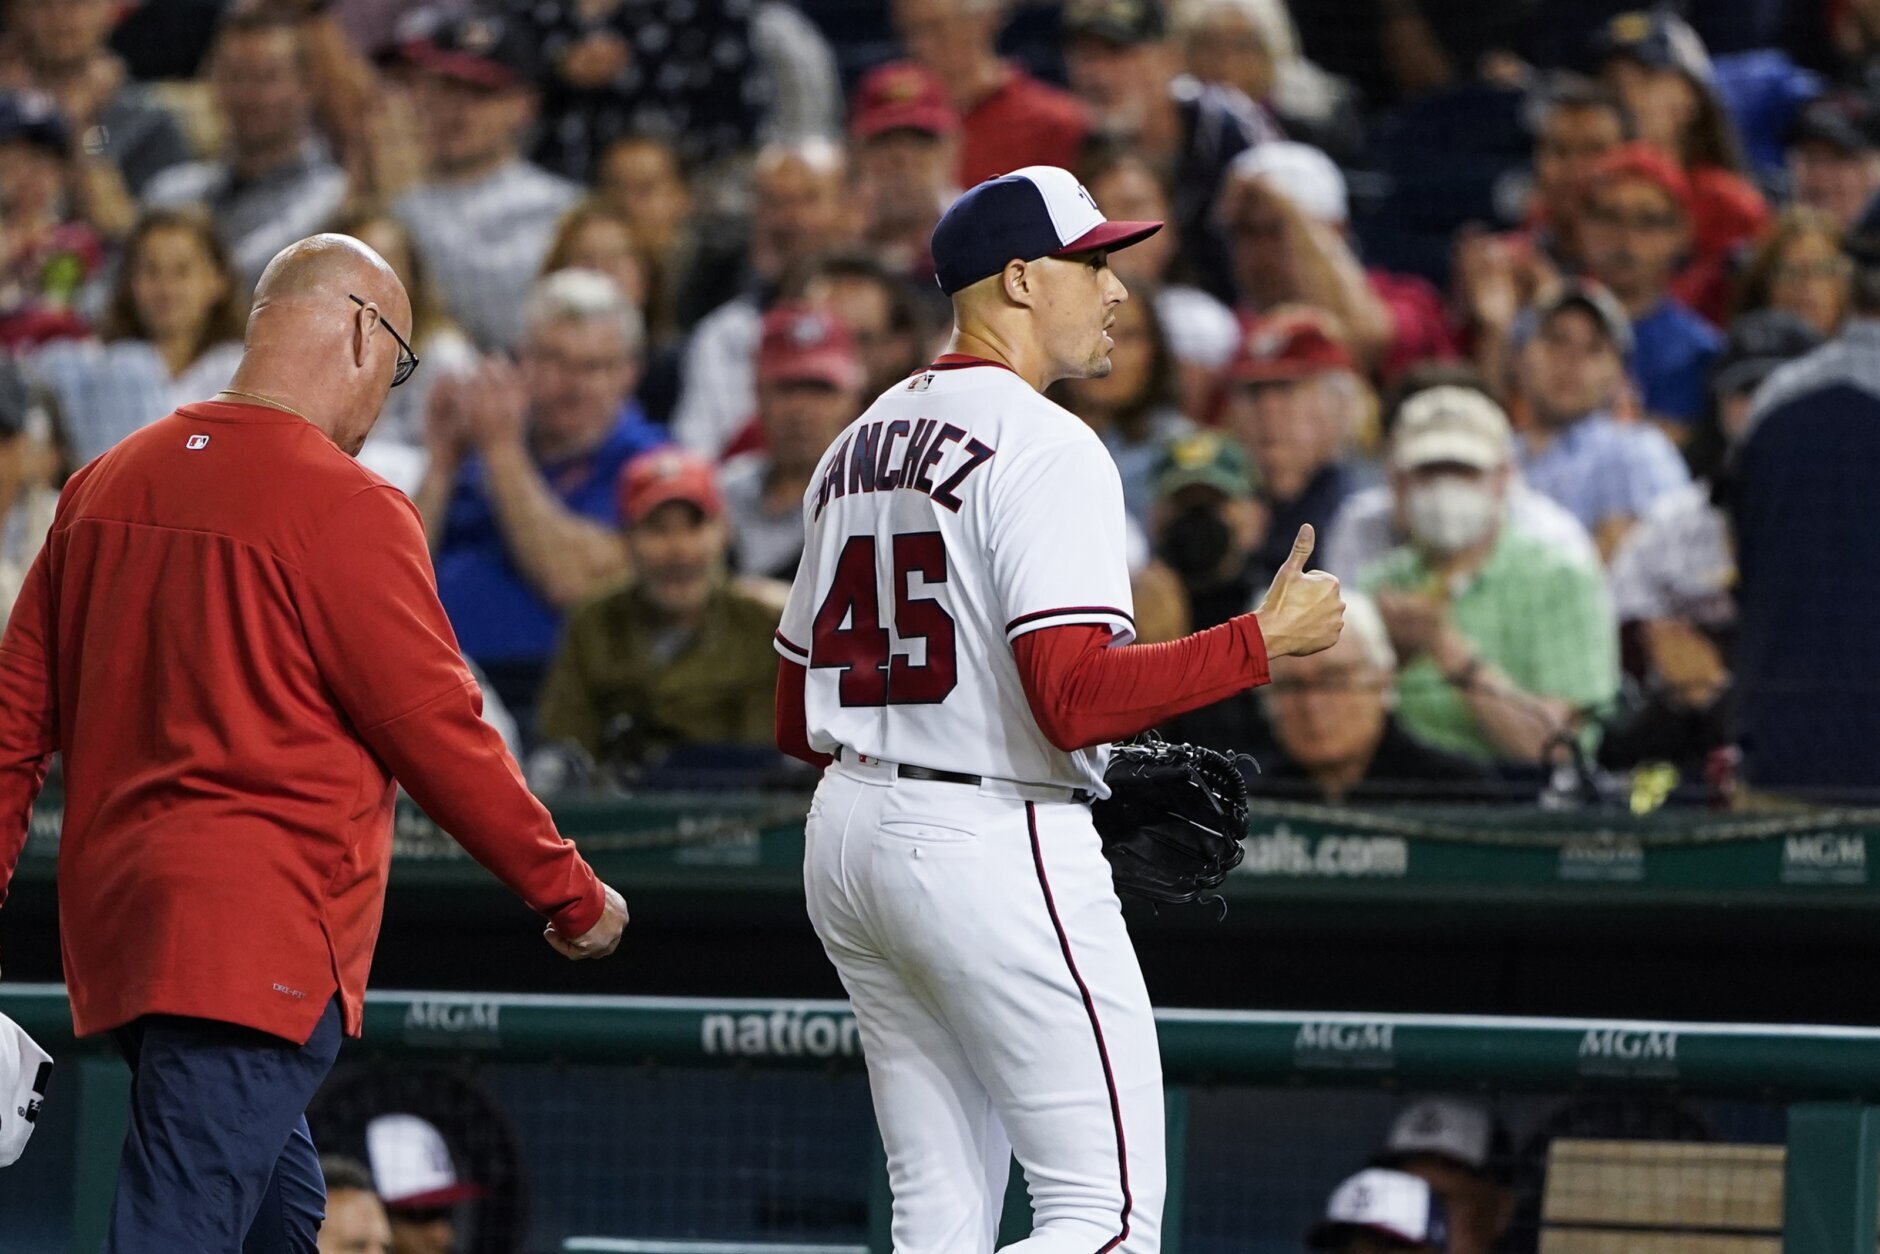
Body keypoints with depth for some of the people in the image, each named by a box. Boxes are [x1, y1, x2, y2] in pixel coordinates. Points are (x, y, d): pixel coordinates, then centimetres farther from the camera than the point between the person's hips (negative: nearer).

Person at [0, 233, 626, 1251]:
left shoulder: (101, 487, 12)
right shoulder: (346, 509, -11)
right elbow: (442, 737, -9)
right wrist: (570, 895, 2)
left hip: (112, 921, 8)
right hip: (261, 936, -8)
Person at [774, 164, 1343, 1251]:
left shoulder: (858, 449, 16)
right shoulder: (1045, 447, -12)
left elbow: (797, 723, 18)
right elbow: (1077, 698, -23)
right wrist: (1264, 641, -15)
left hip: (847, 836, 9)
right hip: (994, 846, -9)